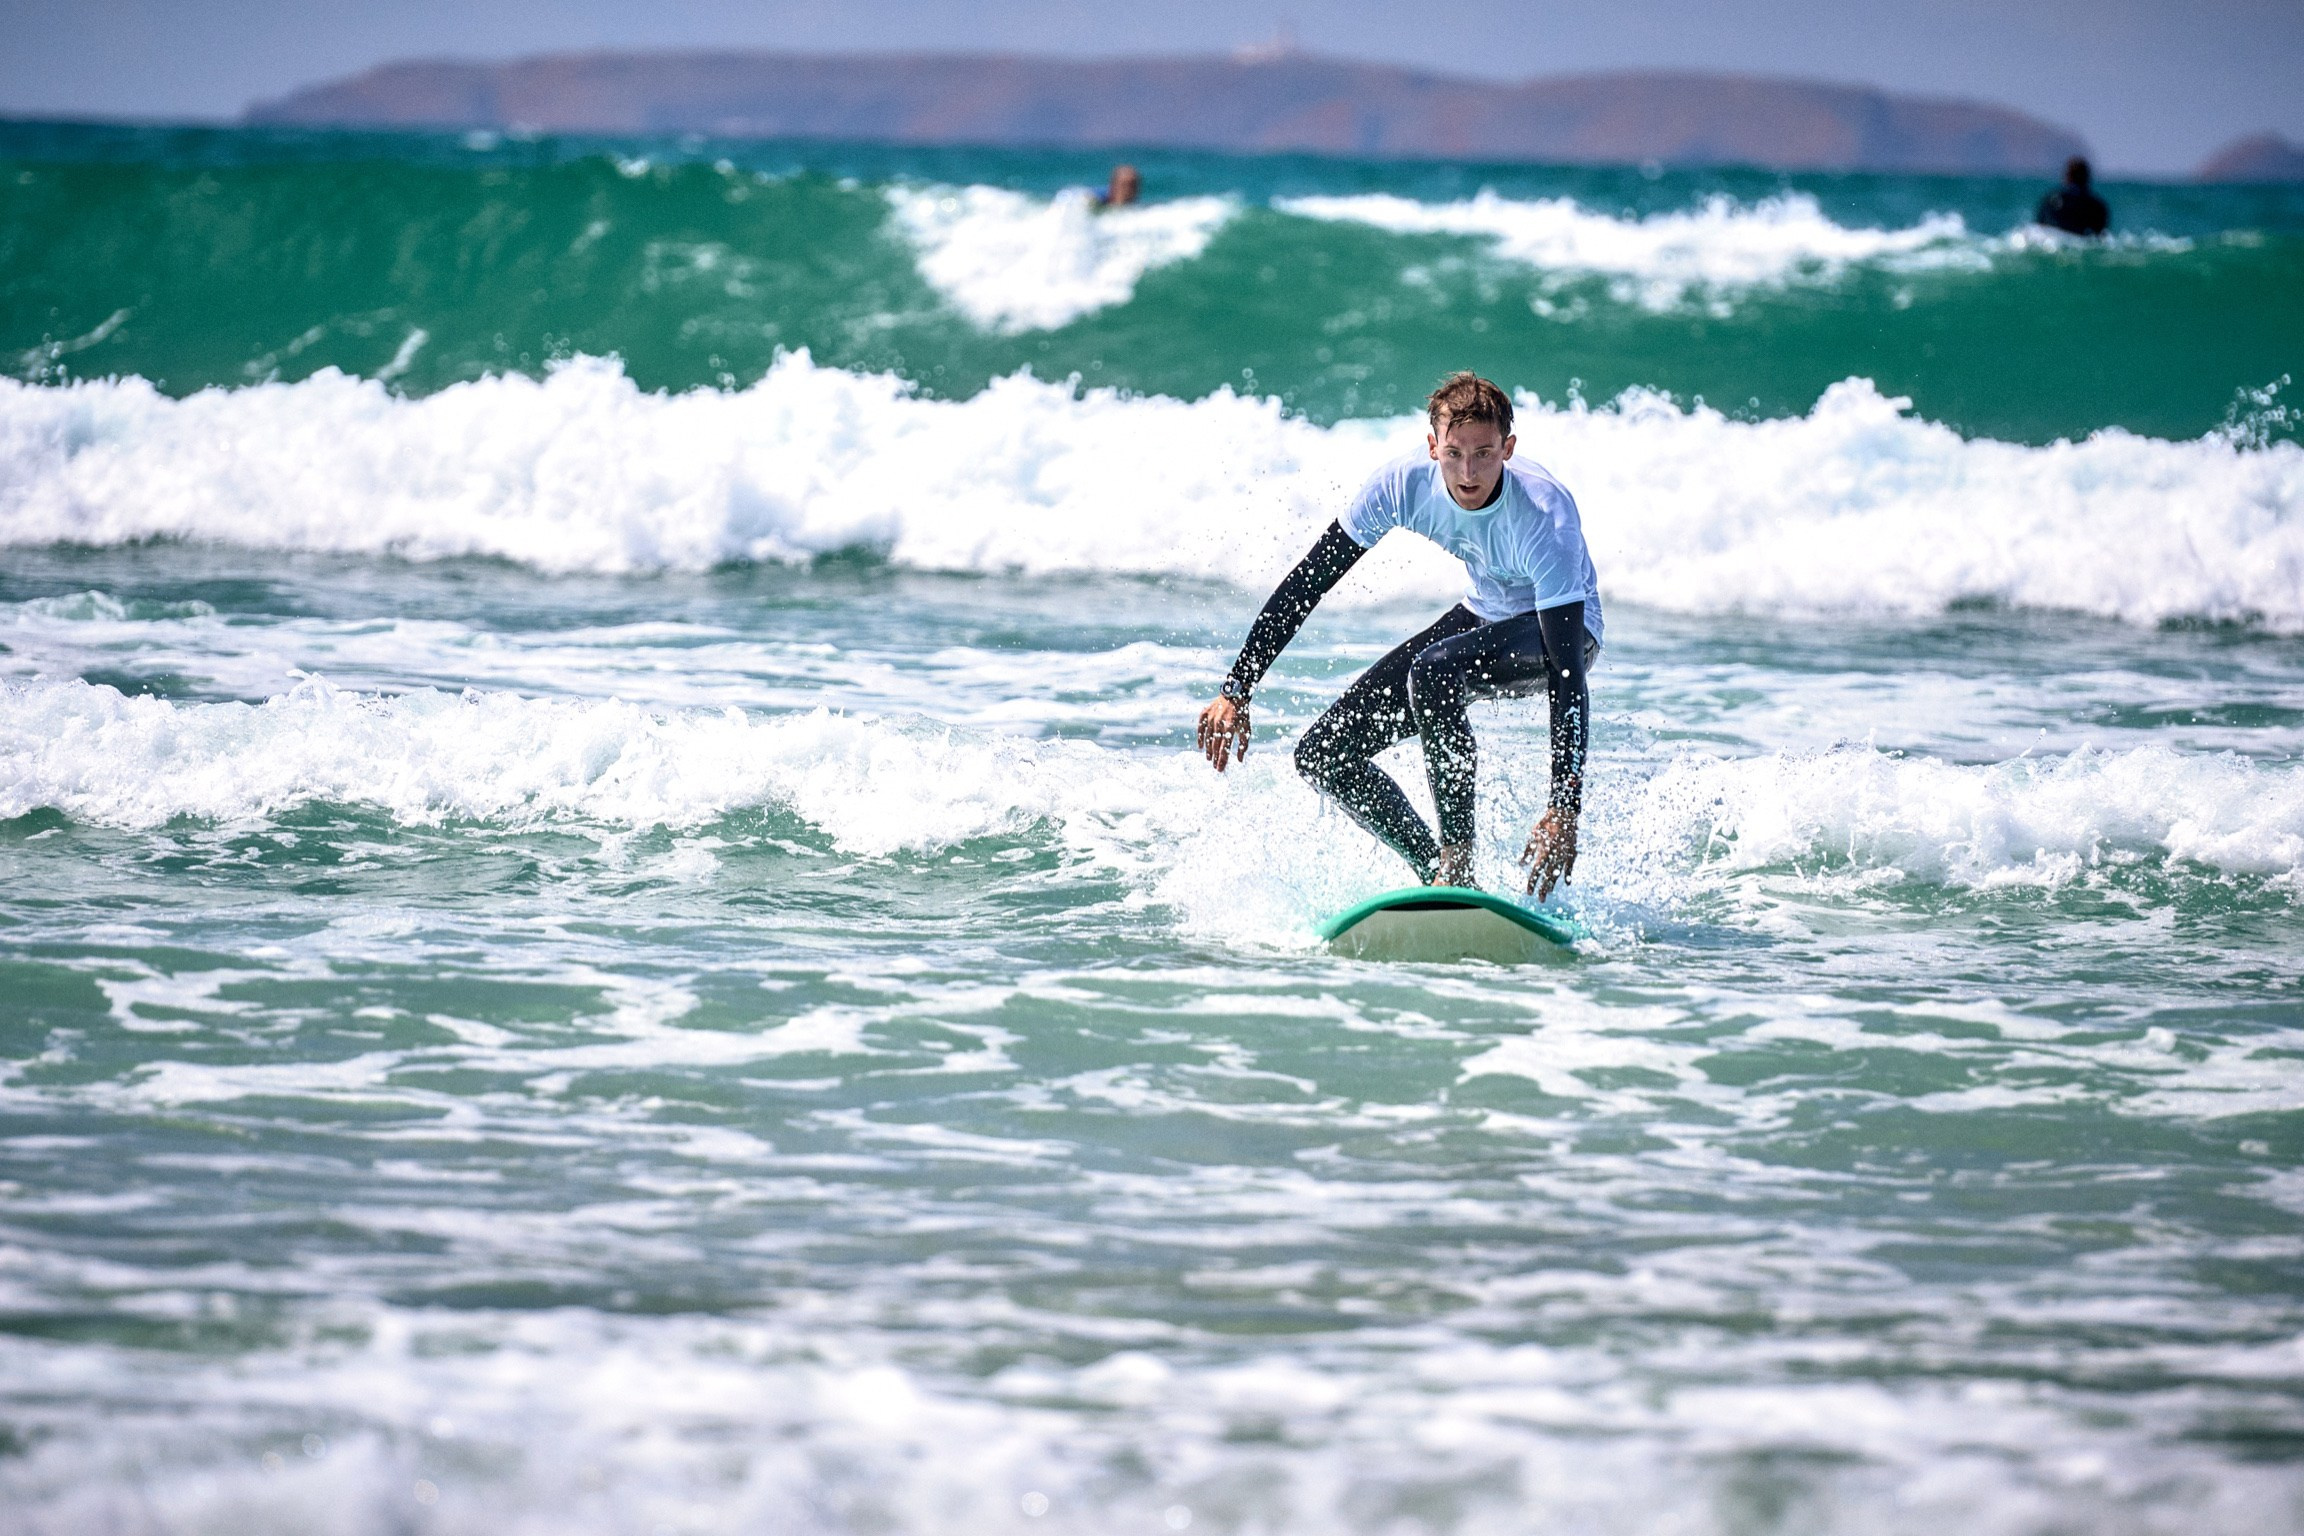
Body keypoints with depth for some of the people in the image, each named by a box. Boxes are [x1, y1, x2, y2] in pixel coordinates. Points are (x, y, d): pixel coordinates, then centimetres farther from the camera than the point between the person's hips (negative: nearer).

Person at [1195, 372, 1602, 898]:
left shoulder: (1544, 517, -35)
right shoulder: (1406, 482, -22)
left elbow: (1570, 674, -38)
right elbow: (1308, 582, -12)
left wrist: (1565, 810, -45)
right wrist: (1234, 693, -15)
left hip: (1558, 626, -6)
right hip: (1482, 616, 6)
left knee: (1433, 672, -38)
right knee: (1324, 755, -6)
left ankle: (1459, 864, -28)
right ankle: (1439, 880, 2)